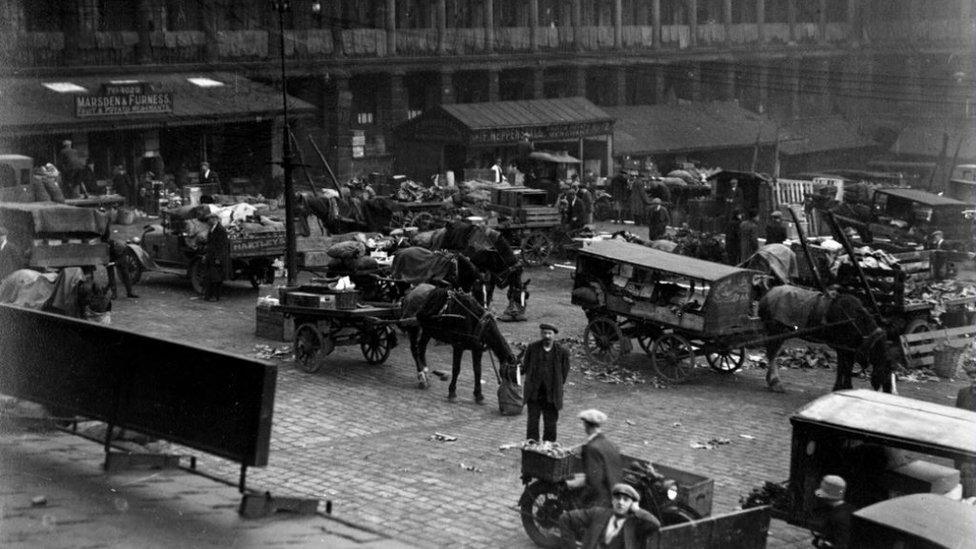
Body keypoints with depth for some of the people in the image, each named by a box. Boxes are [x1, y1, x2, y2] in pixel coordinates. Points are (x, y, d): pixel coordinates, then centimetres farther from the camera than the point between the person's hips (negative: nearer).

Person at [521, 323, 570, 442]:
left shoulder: (561, 352, -3)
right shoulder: (532, 348, 0)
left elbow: (564, 373, 6)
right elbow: (526, 366, 12)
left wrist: (557, 387, 4)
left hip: (551, 395, 0)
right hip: (533, 393, 0)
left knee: (550, 423, 6)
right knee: (533, 422, -1)